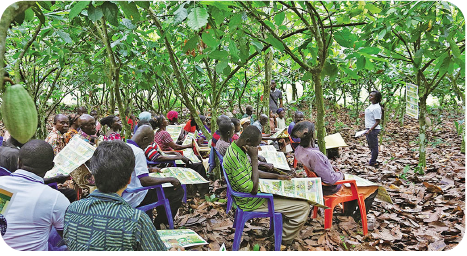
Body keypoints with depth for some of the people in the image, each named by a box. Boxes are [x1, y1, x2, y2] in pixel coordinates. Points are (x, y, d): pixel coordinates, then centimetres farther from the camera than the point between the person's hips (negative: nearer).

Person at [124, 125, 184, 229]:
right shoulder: (138, 152, -22)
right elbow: (144, 181, -29)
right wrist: (169, 179, -20)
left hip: (123, 195, 10)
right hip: (133, 198, -10)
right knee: (178, 191, -8)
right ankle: (157, 226, 7)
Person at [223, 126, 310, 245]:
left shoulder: (236, 149, 1)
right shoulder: (235, 158, -32)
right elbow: (253, 189, -30)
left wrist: (277, 176, 11)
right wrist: (254, 158, -27)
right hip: (251, 202, -10)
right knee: (303, 207, -8)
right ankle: (285, 239, 12)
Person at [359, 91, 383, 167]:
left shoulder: (376, 108, -22)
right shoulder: (372, 105, 7)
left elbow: (378, 121, -23)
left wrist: (370, 130, -26)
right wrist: (364, 114, 14)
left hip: (373, 129, -10)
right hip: (369, 128, 10)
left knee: (374, 146, 5)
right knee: (371, 146, 20)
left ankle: (372, 162, 17)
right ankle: (373, 161, 34)